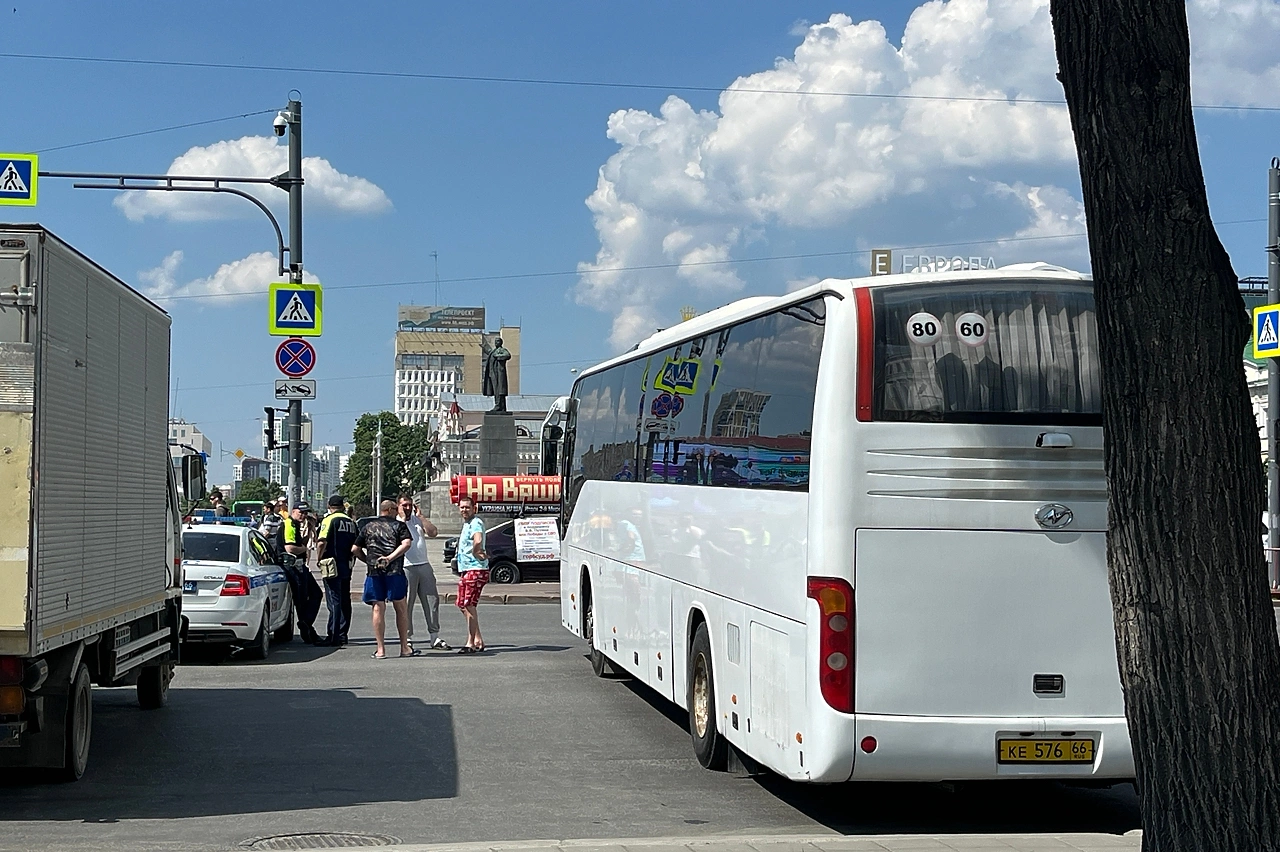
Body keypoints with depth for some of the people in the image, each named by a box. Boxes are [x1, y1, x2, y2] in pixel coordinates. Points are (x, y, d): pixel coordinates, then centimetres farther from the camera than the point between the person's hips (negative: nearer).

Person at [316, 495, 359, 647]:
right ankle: (342, 634, 18)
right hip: (347, 566, 6)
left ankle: (333, 637, -9)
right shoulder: (351, 522, 12)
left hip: (333, 566, -6)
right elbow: (356, 545, 15)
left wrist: (319, 559, -6)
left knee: (334, 602, -7)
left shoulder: (329, 520, -8)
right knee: (345, 601, 13)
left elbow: (322, 542, -18)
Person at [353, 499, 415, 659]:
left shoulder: (368, 527, 15)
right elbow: (406, 543, -12)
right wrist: (391, 557, -13)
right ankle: (405, 648, 11)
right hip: (394, 571, -2)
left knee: (378, 609, 3)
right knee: (401, 608, 8)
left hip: (374, 573, 2)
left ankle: (380, 649, -1)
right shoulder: (399, 526, 6)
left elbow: (355, 549, 13)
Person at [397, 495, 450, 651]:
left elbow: (433, 532, 1)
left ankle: (435, 638, 10)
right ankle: (407, 639, 2)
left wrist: (420, 516, 0)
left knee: (432, 600, 4)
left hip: (424, 565, 5)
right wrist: (402, 519, -11)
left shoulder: (418, 520, 16)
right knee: (406, 604, -4)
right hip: (406, 567, -5)